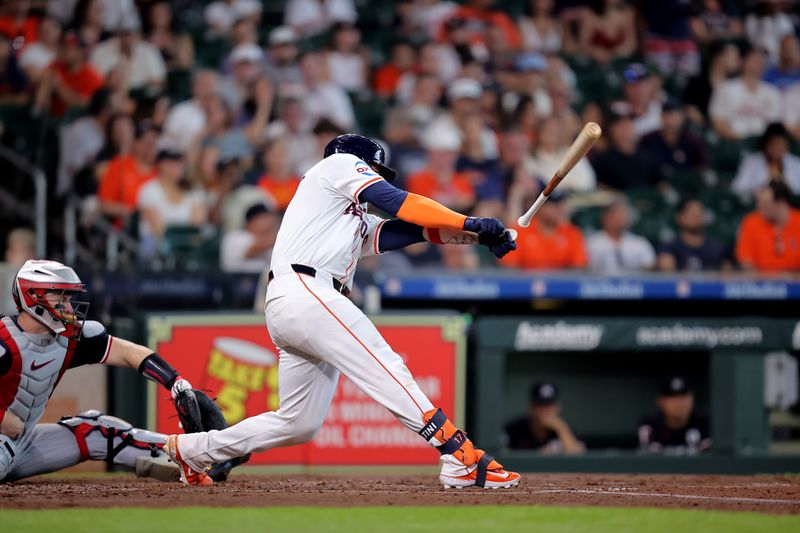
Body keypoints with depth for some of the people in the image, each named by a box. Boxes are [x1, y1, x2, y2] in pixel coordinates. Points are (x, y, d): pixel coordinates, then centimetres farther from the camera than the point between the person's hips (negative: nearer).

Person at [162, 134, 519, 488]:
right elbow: (397, 203, 2)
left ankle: (190, 449, 19)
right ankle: (461, 458, -28)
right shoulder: (341, 163, 13)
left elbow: (406, 230, 22)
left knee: (299, 423, 10)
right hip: (305, 292, -10)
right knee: (387, 370, -18)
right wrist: (470, 223, -2)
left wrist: (476, 235, 10)